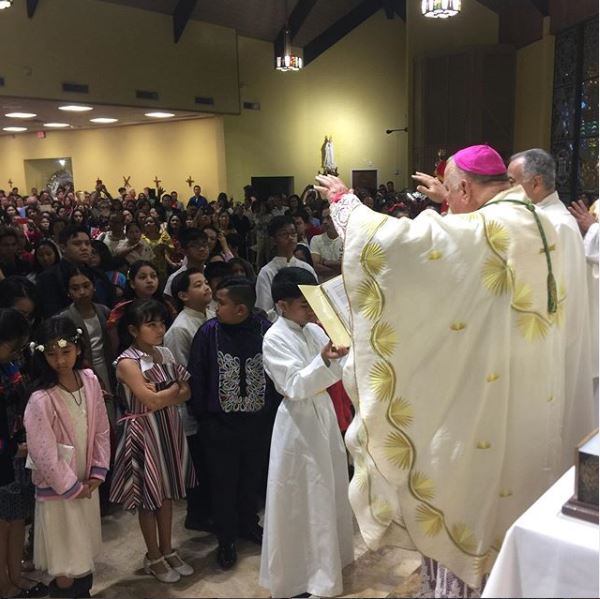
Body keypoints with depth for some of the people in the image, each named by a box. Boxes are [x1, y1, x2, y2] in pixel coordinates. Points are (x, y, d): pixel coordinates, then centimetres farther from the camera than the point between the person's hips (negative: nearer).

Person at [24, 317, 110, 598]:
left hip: (87, 484, 5)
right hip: (58, 491, -5)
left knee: (85, 556, 22)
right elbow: (45, 456, -20)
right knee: (66, 566, 8)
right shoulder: (41, 400, -25)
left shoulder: (90, 380, -7)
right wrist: (73, 487, -11)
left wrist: (97, 473, -2)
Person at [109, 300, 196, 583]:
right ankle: (153, 557, 26)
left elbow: (185, 393, 1)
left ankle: (167, 550, 32)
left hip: (170, 429, 6)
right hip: (145, 432, -6)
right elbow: (152, 402, -22)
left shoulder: (165, 353, 4)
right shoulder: (127, 362, -16)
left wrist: (162, 394, -16)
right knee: (149, 496, 9)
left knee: (167, 492, 16)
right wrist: (175, 388, -7)